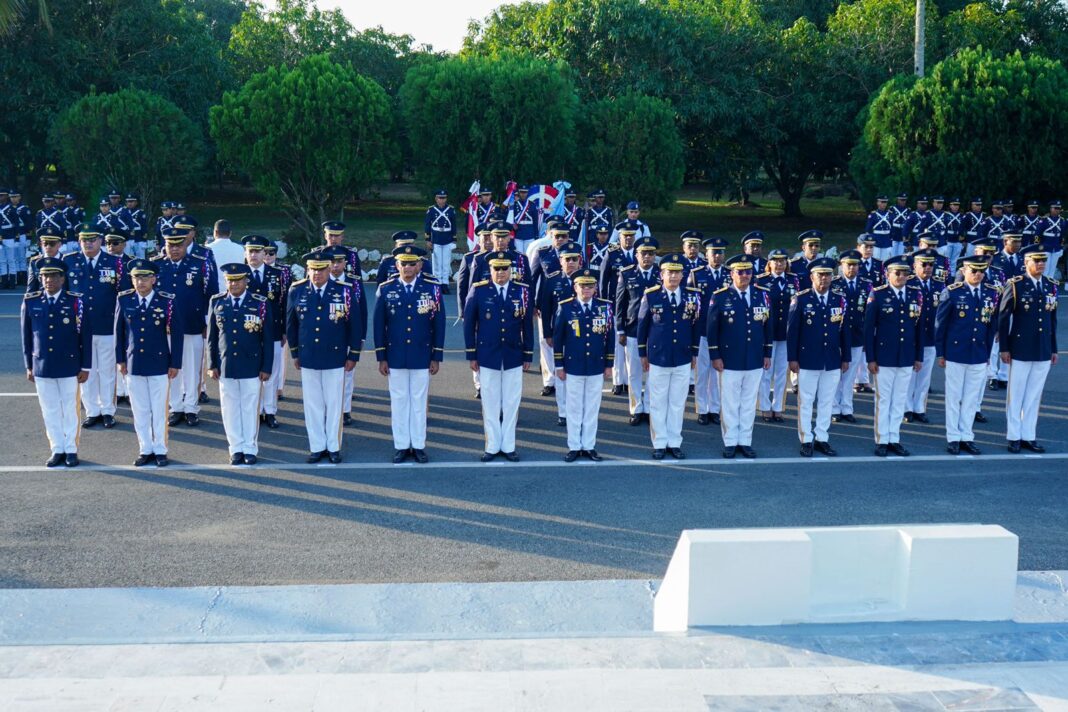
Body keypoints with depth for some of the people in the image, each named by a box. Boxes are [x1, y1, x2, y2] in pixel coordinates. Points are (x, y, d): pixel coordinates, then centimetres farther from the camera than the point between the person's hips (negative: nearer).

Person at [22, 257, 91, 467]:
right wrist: (29, 366, 8)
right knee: (50, 410, 9)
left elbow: (84, 336, -3)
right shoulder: (30, 301, 1)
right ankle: (57, 450, 20)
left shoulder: (75, 302, -6)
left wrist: (85, 367, -3)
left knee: (69, 409, 8)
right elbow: (27, 336, 7)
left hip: (69, 367, -2)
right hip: (42, 367, 2)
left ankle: (71, 449, 19)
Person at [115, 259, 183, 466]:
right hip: (133, 364, 2)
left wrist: (175, 364, -3)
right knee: (140, 410, 9)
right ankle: (145, 450, 19)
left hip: (159, 365, -2)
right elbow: (119, 331, 9)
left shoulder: (168, 301, -8)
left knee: (159, 410, 5)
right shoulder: (124, 300, 0)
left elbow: (177, 333, -3)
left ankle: (160, 451, 16)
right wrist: (120, 360, 8)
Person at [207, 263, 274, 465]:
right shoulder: (216, 302, 3)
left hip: (252, 367, -2)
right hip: (225, 366, 2)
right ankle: (236, 449, 19)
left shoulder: (261, 304, -4)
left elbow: (268, 339, -1)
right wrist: (212, 364, 4)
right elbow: (212, 336, 7)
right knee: (230, 409, 8)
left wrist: (266, 368, -3)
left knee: (250, 408, 5)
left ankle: (250, 449, 18)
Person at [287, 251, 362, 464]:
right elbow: (291, 324, 10)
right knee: (312, 404, 8)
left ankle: (333, 447, 18)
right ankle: (317, 447, 19)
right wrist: (294, 353, 12)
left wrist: (353, 355, 0)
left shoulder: (344, 291, -7)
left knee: (334, 403, 6)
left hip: (335, 358, -2)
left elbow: (355, 325, -1)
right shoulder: (297, 291, -2)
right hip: (307, 358, 2)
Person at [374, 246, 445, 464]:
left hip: (422, 357, 0)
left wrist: (437, 357, -2)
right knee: (398, 401, 8)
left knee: (419, 401, 7)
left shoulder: (432, 288, -2)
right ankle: (401, 446, 17)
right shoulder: (386, 289, -1)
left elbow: (439, 324, 0)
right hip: (395, 357, 1)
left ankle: (419, 445, 17)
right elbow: (379, 325, 2)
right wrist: (381, 357, 0)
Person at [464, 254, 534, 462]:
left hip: (514, 357, 1)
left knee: (511, 403, 7)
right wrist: (471, 355, -1)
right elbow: (469, 323, 1)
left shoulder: (523, 291, 0)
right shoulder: (478, 290, -3)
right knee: (490, 403, 6)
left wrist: (528, 355, 5)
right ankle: (492, 446, 16)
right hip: (487, 356, -1)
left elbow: (528, 325, 5)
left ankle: (508, 446, 17)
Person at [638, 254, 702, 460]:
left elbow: (696, 325, 9)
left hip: (683, 359, 2)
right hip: (657, 358, -2)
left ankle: (674, 443, 18)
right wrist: (643, 354, 6)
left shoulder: (692, 296, 0)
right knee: (658, 403, 6)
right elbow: (642, 325, 4)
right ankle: (660, 444, 16)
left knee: (678, 403, 8)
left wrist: (694, 353, 11)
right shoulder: (650, 296, -5)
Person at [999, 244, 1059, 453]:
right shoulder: (1015, 285, -7)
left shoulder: (1051, 286, 7)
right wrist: (1004, 348, -8)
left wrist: (1054, 349, 11)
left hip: (1043, 352, 4)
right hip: (1020, 350, -4)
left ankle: (1029, 436, 18)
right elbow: (1003, 317, -6)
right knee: (1016, 394, 5)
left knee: (1034, 395, 10)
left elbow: (1053, 319, 12)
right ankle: (1014, 436, 14)